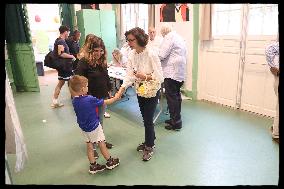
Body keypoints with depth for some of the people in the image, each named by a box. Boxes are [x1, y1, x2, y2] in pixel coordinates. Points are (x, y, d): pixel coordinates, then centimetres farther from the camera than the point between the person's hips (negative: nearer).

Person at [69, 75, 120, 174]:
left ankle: (93, 166, 26)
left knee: (89, 146, 15)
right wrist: (115, 98, -2)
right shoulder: (90, 99, -27)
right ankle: (110, 162, 27)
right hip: (94, 127, -6)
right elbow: (105, 102, -16)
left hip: (84, 128, 6)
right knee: (102, 144, 10)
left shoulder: (74, 101, -8)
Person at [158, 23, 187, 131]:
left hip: (171, 72, -10)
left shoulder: (169, 37, -7)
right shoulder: (179, 38, 22)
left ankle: (176, 123, -1)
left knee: (171, 97, -6)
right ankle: (176, 119, 24)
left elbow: (162, 55, -17)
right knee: (176, 95, 14)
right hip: (180, 72, 10)